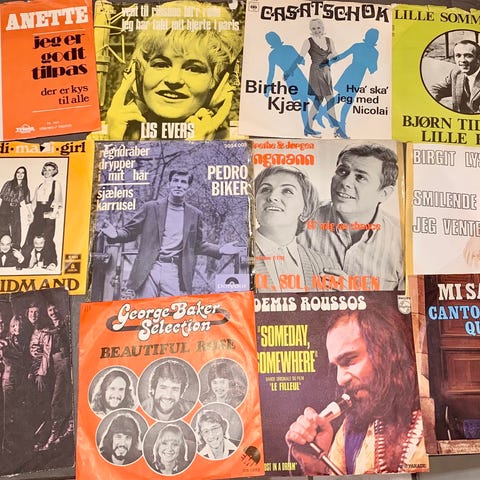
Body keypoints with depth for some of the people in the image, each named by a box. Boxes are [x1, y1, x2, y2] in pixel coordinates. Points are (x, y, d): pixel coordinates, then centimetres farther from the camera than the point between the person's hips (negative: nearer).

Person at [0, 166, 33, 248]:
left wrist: (31, 214, -3)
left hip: (15, 212, 3)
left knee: (16, 237, -1)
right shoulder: (8, 184, 4)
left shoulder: (25, 189, 11)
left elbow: (27, 203, 8)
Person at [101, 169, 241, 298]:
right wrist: (115, 234, -11)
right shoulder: (151, 207, 7)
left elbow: (197, 244, 21)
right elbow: (130, 231, 10)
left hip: (175, 272, 1)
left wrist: (219, 250, 7)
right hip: (149, 269, -1)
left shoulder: (194, 214, 13)